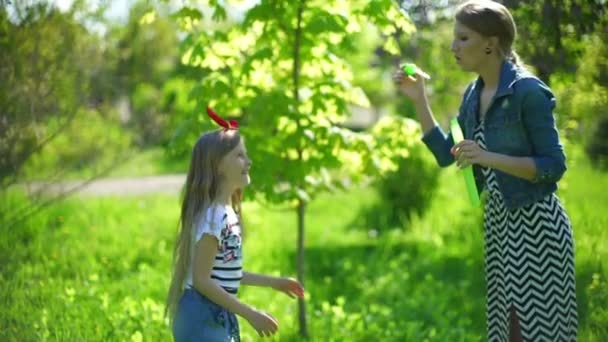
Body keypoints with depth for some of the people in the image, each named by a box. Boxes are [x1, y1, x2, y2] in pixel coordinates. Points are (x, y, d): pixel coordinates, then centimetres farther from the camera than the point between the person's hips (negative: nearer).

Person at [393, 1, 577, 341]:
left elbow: (554, 166, -16)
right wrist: (418, 99, 6)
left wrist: (490, 158, -25)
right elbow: (446, 154, 12)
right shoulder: (474, 94, 7)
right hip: (498, 220, 8)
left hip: (535, 222, -8)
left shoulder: (526, 90, -16)